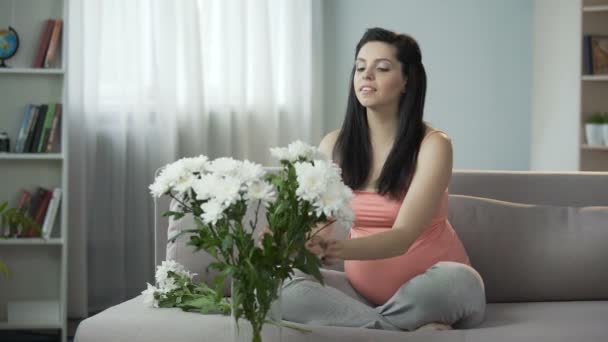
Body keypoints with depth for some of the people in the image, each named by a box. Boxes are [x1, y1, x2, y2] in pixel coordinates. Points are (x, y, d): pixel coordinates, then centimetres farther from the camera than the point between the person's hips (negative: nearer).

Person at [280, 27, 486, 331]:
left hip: (429, 291, -4)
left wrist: (340, 249, -46)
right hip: (364, 287, 4)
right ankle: (411, 330, -23)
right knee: (287, 289, -23)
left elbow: (403, 236, -25)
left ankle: (354, 323, -18)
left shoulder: (433, 145, -14)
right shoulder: (334, 146, 0)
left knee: (456, 280, -37)